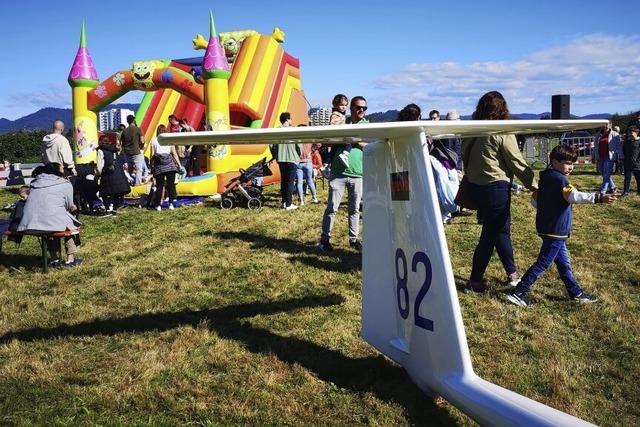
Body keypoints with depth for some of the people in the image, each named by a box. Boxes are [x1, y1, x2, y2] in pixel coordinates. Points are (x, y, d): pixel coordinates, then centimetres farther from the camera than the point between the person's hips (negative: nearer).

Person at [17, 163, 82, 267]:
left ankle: (55, 260, 31)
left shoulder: (35, 183, 22)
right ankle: (70, 259, 22)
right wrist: (72, 207, 40)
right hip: (53, 222, -4)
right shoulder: (65, 184, 9)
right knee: (70, 223, 26)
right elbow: (69, 206, 16)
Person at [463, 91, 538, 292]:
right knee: (491, 233, 3)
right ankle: (475, 279, 8)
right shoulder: (503, 133, -14)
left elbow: (466, 157, 9)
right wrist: (534, 185, -2)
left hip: (475, 184, 7)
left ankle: (512, 273, 29)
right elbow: (517, 163, -11)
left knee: (501, 229, 19)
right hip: (496, 187, -7)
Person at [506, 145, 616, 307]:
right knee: (542, 264, -2)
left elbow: (535, 201, 14)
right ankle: (518, 292, 2)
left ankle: (576, 293, 28)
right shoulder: (559, 179, -19)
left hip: (546, 227, 10)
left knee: (564, 262, 17)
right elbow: (575, 196, -33)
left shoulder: (545, 178, 9)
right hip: (555, 231, -10)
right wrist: (599, 198, -39)